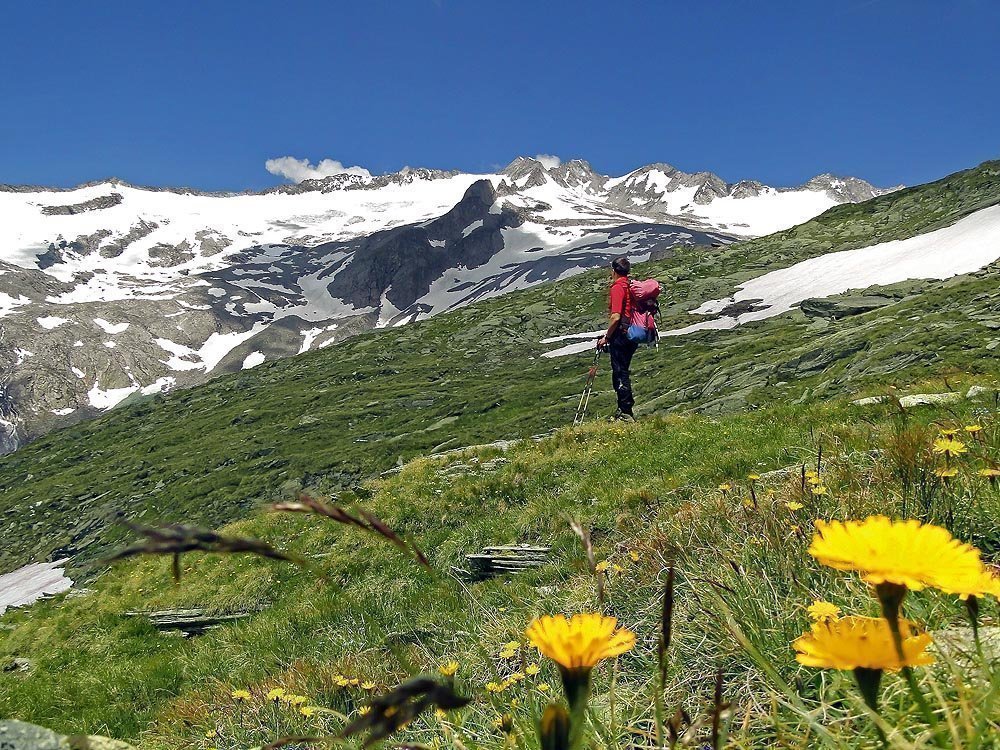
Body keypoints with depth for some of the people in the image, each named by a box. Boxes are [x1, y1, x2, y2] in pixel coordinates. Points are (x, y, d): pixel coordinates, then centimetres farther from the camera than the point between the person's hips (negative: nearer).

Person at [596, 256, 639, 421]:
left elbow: (616, 317, -20)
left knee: (620, 373, -5)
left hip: (621, 333, -9)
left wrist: (606, 337, -11)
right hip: (632, 334, 9)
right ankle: (624, 410, 20)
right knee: (622, 372, 16)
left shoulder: (617, 287, -12)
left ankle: (626, 413, -5)